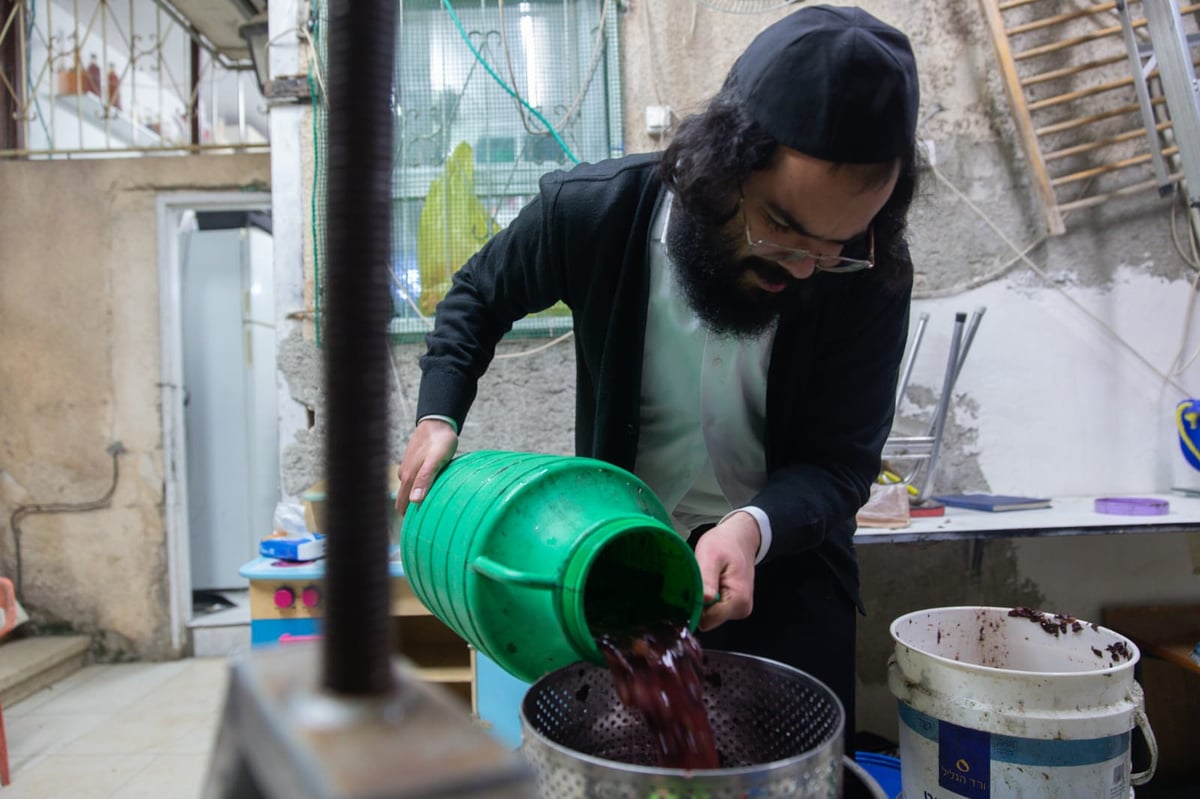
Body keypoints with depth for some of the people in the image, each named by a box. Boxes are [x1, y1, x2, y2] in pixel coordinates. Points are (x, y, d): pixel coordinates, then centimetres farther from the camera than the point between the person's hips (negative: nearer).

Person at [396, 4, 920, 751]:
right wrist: (438, 417, -12)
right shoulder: (592, 211, -21)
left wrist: (754, 528, -36)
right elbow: (478, 295, 0)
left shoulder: (873, 274, -22)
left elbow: (840, 462, -16)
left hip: (784, 569, 0)